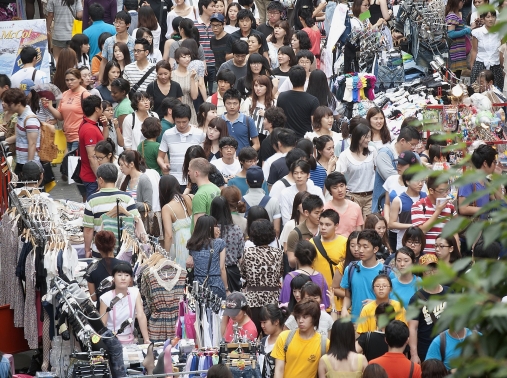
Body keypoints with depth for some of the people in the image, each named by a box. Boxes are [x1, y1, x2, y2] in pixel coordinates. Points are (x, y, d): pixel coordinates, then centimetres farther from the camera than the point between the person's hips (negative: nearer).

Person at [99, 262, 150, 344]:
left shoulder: (135, 293, -5)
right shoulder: (106, 298, -11)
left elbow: (141, 316, -11)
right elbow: (102, 325, -8)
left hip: (129, 340, 2)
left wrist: (147, 340, -19)